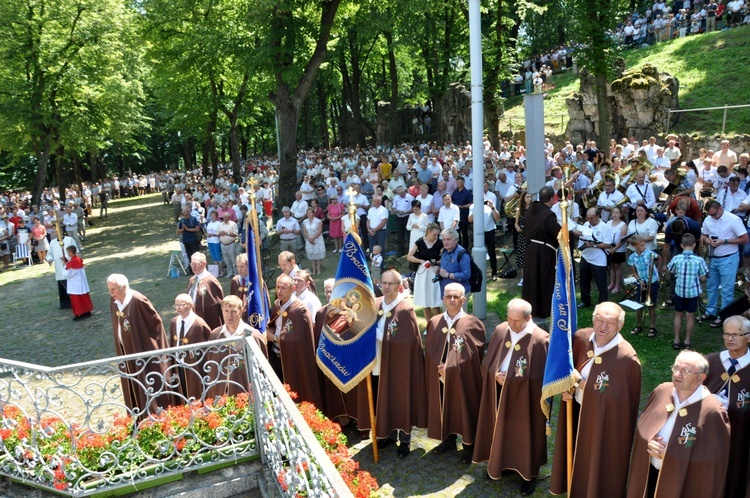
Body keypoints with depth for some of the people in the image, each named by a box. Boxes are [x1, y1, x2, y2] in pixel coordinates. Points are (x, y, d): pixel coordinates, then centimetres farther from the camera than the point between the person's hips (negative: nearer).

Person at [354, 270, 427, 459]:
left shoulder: (405, 309, -15)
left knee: (400, 402, 8)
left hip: (398, 365, -5)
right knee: (384, 401, 17)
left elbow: (406, 340, -22)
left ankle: (404, 440, 24)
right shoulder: (375, 305, 3)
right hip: (378, 364, 5)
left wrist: (377, 333, -21)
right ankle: (389, 434, 36)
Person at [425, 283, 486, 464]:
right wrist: (440, 367, -11)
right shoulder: (434, 323, 1)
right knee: (444, 409, 17)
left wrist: (452, 367, -15)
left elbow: (475, 354, -12)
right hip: (439, 377, 4)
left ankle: (469, 446, 27)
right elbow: (429, 351, 5)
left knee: (465, 411, 10)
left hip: (464, 377, -3)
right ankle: (448, 440, 37)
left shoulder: (473, 324, -11)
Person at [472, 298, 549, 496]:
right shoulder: (500, 331, -4)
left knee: (525, 434, 11)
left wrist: (510, 378, -19)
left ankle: (529, 473, 31)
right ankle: (501, 463, 41)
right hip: (499, 393, 5)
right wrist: (496, 375, -15)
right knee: (501, 429, 19)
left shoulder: (540, 340, -19)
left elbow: (539, 377, -16)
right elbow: (488, 362, 4)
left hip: (524, 397, -4)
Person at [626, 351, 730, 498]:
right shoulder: (662, 391, -8)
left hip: (683, 484, -4)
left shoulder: (711, 412, -22)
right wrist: (649, 444, -15)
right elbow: (642, 430, 4)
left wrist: (669, 454, -18)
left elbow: (712, 459, -16)